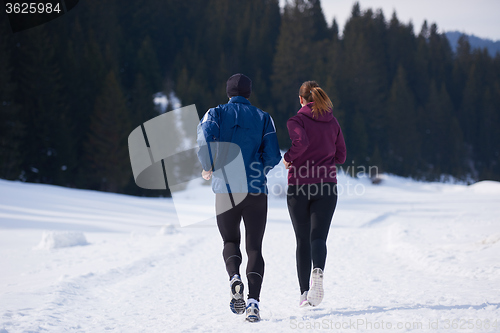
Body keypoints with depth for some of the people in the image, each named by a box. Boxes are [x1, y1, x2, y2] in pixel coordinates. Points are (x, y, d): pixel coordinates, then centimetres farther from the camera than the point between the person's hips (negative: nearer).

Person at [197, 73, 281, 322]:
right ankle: (253, 302, -13)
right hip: (256, 191, 0)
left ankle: (234, 278, -12)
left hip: (225, 189, 0)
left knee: (230, 242, 18)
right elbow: (273, 155, -1)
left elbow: (205, 136, -15)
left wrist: (209, 167, 1)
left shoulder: (217, 113, 6)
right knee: (254, 248, 5)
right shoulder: (263, 118, 8)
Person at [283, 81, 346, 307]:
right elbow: (341, 156, 11)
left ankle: (305, 293, 8)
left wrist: (288, 158, -7)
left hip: (299, 186, -2)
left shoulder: (296, 121, -4)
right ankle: (318, 271, -38)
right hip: (326, 186, 2)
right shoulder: (333, 122, 9)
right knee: (318, 236, -5)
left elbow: (301, 141, -24)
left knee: (303, 240, 8)